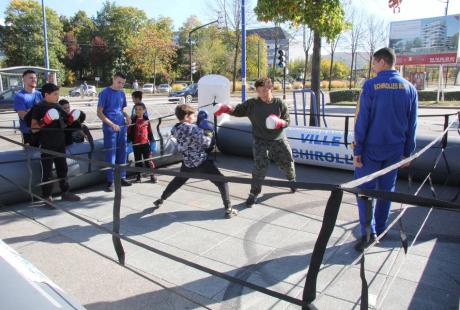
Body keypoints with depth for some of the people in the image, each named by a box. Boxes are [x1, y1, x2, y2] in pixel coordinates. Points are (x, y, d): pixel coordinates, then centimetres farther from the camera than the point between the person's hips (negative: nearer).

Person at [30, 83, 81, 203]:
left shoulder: (57, 107, 12)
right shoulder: (39, 108, -9)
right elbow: (33, 129, -13)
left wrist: (70, 120, 4)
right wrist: (44, 121, -28)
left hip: (60, 144, 7)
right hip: (47, 145, -7)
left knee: (62, 169, 13)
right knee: (47, 172, -1)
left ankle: (65, 192, 24)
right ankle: (46, 196, 9)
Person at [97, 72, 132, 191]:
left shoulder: (122, 93, 11)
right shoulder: (105, 93, -6)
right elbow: (99, 113, -9)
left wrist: (127, 116, 1)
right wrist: (112, 124, -19)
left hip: (122, 126, 6)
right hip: (109, 128, -6)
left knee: (122, 152, 9)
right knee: (111, 154, -3)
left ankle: (122, 178, 19)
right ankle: (110, 181, 5)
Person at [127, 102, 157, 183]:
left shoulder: (146, 120, 2)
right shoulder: (133, 120, -4)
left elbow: (150, 132, 8)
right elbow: (129, 132, -4)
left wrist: (152, 142, 8)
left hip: (146, 144, 1)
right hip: (136, 145, -1)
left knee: (148, 160, 3)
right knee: (138, 160, 10)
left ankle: (152, 175, 11)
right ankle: (138, 176, 20)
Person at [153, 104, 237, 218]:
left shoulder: (175, 129, 1)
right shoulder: (192, 128, -19)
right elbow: (205, 143, -19)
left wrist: (201, 129, 4)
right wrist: (208, 133, 0)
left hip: (188, 164, 7)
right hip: (202, 163, -7)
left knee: (177, 181, 30)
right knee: (222, 183, 2)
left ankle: (161, 200, 41)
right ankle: (228, 209, -3)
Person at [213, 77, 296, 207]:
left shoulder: (280, 103, -7)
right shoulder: (252, 104, -8)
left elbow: (287, 122, -5)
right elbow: (238, 111, -4)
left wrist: (279, 123, -27)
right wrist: (226, 109, -23)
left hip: (279, 140, 2)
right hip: (260, 141, -2)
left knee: (287, 162, 16)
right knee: (260, 166, -13)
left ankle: (292, 180, 49)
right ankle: (254, 194, 2)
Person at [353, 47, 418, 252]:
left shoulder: (370, 86, -11)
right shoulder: (409, 88, 3)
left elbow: (361, 121, -13)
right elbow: (411, 124, 6)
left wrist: (357, 150, -8)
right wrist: (407, 151, 14)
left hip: (371, 149, -4)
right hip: (395, 150, 4)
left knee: (365, 189, 5)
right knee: (386, 190, 15)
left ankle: (368, 232, -3)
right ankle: (380, 230, 26)